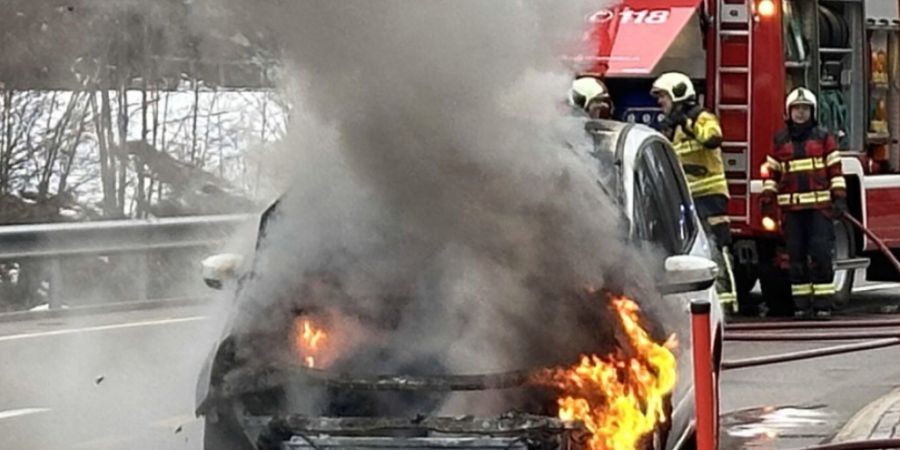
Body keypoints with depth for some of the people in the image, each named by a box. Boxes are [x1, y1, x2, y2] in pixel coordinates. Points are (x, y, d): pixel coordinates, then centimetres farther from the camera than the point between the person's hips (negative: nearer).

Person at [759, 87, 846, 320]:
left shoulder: (823, 138, 7)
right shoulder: (780, 141, 11)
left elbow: (835, 170, 5)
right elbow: (772, 172, 11)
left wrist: (839, 198, -4)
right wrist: (767, 198, 0)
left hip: (819, 207, -2)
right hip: (792, 208, 2)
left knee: (820, 254, -8)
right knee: (797, 257, 2)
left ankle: (823, 304, -5)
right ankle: (801, 305, 8)